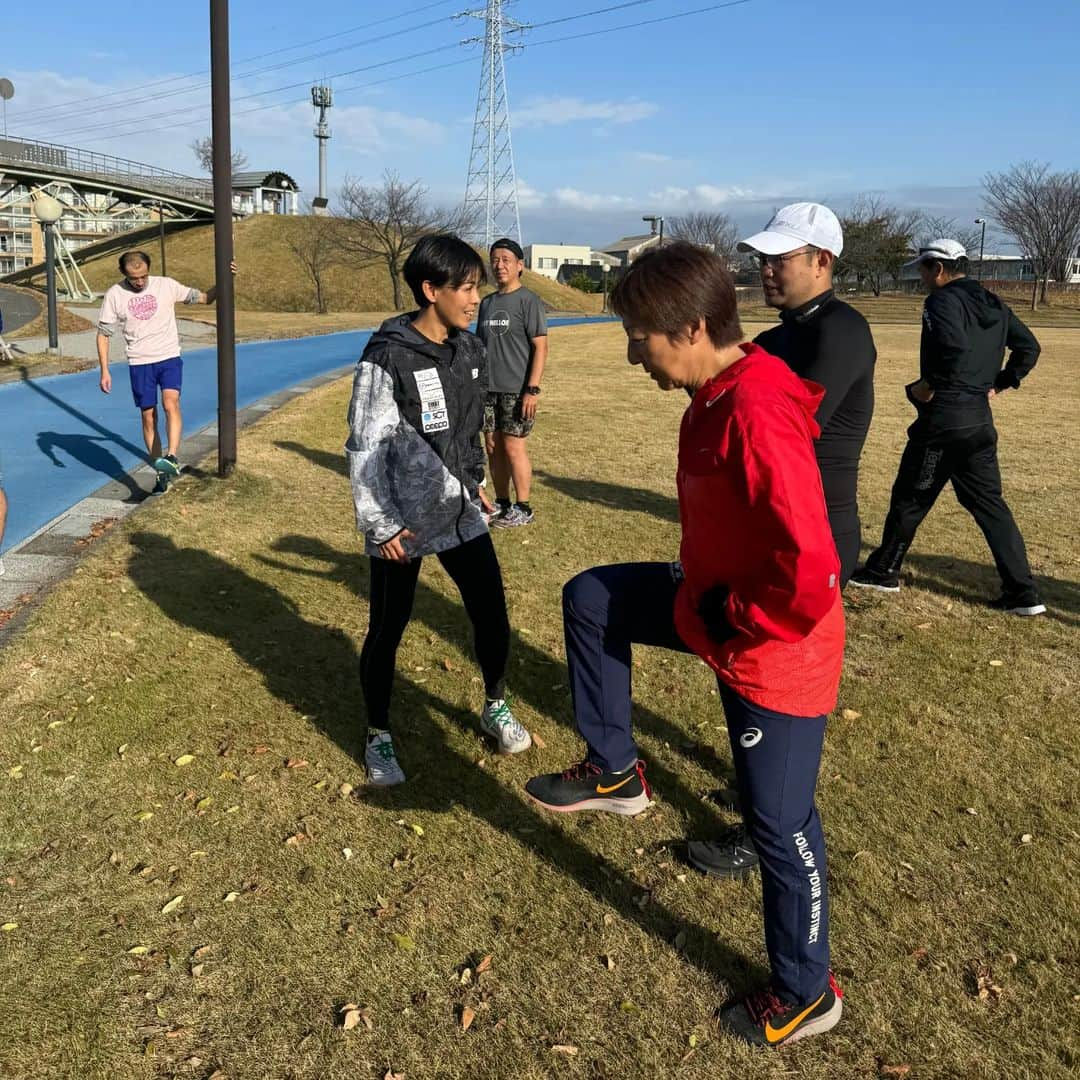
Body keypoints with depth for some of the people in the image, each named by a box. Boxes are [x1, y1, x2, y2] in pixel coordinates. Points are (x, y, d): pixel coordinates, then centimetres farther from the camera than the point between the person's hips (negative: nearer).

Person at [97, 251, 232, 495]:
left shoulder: (166, 285, -1)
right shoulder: (115, 295, -1)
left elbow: (204, 298, 8)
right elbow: (103, 333, 4)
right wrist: (104, 371, -2)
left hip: (169, 358, -1)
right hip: (139, 364, 1)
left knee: (170, 404, -26)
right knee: (149, 418, 3)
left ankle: (172, 458, -31)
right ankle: (162, 474, 11)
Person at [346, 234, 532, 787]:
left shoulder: (469, 349, 3)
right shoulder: (387, 359, -16)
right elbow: (365, 449, -14)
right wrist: (381, 525, -13)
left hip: (461, 514, 5)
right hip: (402, 523, -5)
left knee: (492, 616, 8)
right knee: (386, 631, 7)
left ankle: (496, 707, 34)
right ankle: (378, 735, 28)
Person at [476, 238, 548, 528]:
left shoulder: (529, 300, -7)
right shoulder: (487, 302, 13)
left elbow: (540, 346, -11)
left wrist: (532, 389, -17)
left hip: (516, 389, -7)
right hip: (488, 388, 7)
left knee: (513, 447, -4)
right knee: (493, 447, 10)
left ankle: (522, 508, 7)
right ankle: (501, 503, 23)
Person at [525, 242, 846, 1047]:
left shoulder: (757, 417, -31)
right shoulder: (719, 396, 0)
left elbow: (810, 581, -34)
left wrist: (729, 620, -18)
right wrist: (698, 593, 13)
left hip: (773, 651, -9)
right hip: (720, 604, 9)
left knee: (779, 825, 7)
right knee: (590, 598, 12)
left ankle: (805, 996, 32)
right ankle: (614, 772, 24)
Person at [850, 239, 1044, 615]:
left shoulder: (943, 300, -12)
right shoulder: (994, 305, 14)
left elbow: (955, 348, -29)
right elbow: (1029, 348, 18)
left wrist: (929, 385, -17)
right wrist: (998, 384, 16)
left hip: (944, 419, -8)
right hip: (980, 420, 8)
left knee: (909, 498, 8)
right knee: (988, 503, 10)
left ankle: (882, 572, 23)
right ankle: (1023, 593, 7)